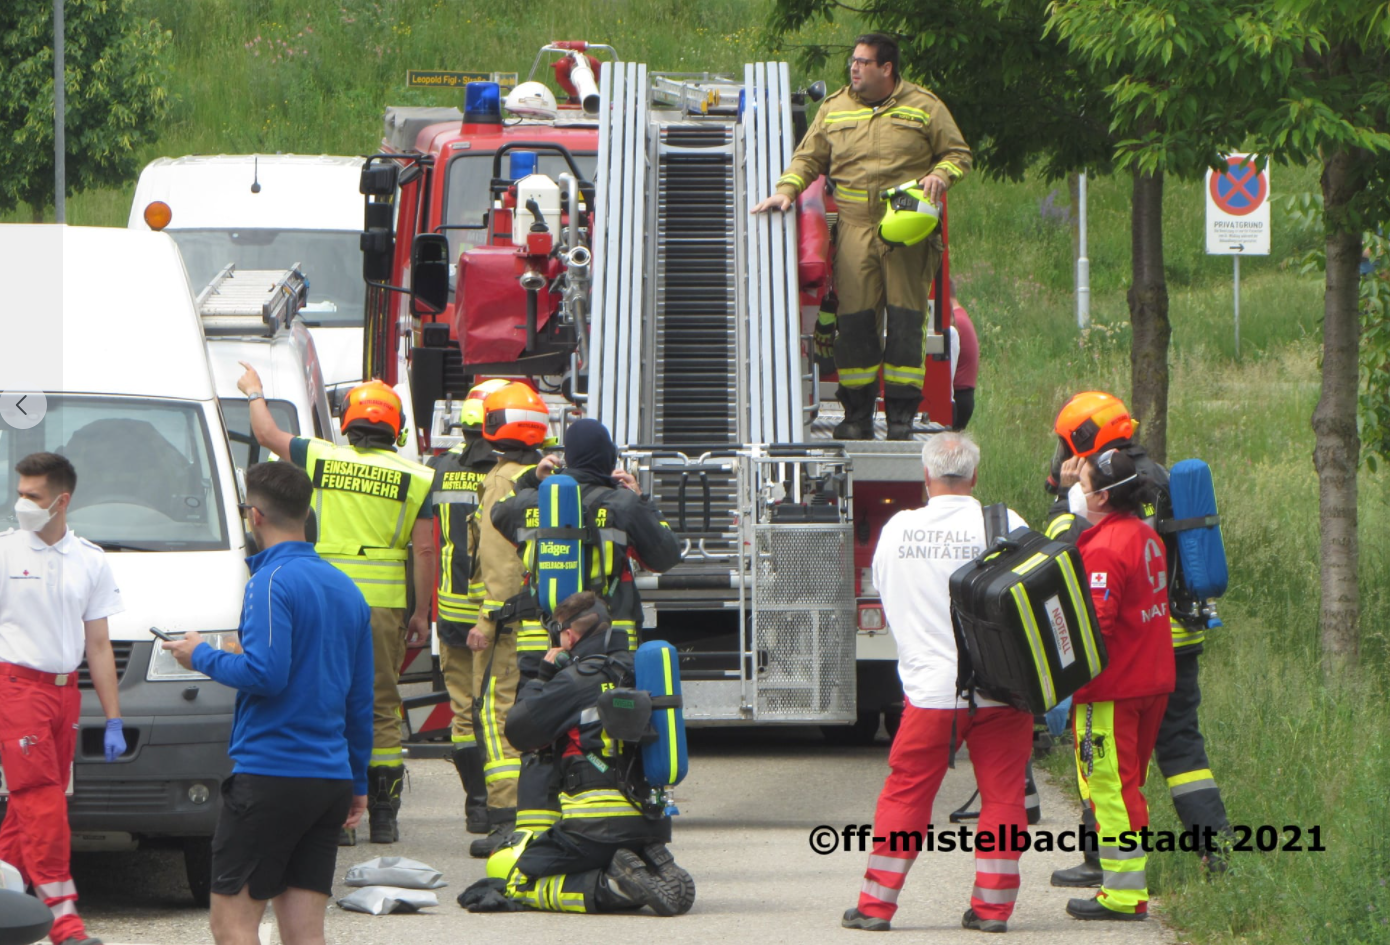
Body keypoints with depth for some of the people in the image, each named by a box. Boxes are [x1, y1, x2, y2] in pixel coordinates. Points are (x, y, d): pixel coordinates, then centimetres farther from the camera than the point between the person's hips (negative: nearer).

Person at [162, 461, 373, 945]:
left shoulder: (272, 582, -10)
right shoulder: (344, 588, 15)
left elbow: (266, 673, -21)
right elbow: (361, 699, 18)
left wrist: (203, 658, -3)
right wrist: (358, 782, 24)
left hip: (268, 774, -8)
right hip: (331, 777, 8)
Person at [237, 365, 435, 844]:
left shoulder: (321, 458, 1)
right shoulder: (415, 478, 0)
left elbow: (267, 433, 17)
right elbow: (424, 550, 0)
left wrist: (255, 392, 36)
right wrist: (422, 613, 9)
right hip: (384, 604, 0)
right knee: (381, 709, 8)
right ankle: (383, 816, 7)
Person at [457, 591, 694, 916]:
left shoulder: (579, 678, -8)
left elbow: (519, 731, -3)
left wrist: (543, 675, 10)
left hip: (598, 824, -7)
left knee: (504, 872, 1)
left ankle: (611, 886, -19)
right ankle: (654, 871, 0)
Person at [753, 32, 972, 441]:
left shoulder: (923, 107, 6)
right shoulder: (834, 109, 14)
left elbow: (957, 153, 10)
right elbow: (809, 158, 19)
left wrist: (940, 176, -10)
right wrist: (787, 190, 3)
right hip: (854, 226, 2)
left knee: (905, 319, -5)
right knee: (855, 318, -3)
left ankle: (902, 414, -2)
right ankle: (857, 414, 3)